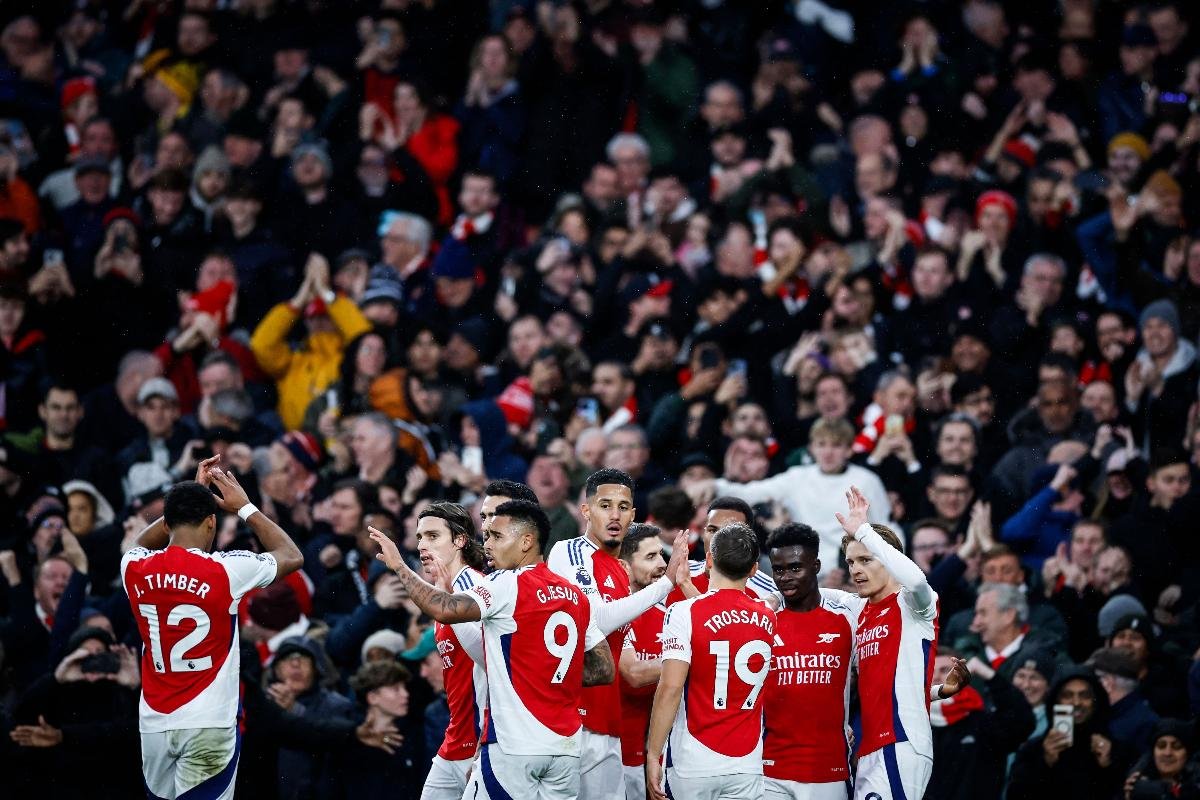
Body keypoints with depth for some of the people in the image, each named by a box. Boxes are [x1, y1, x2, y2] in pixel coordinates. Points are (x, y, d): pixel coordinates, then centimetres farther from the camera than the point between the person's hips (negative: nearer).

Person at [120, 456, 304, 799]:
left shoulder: (135, 569, 1)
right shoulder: (224, 570, -10)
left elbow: (143, 544, 29)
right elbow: (292, 556, 8)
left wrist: (191, 494, 26)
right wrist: (245, 507, 15)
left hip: (154, 723, 5)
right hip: (208, 724, -5)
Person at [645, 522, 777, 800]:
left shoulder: (684, 613, -9)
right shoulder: (767, 619, 5)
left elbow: (671, 688, -14)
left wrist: (653, 755, -10)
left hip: (692, 766, -3)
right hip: (747, 766, 3)